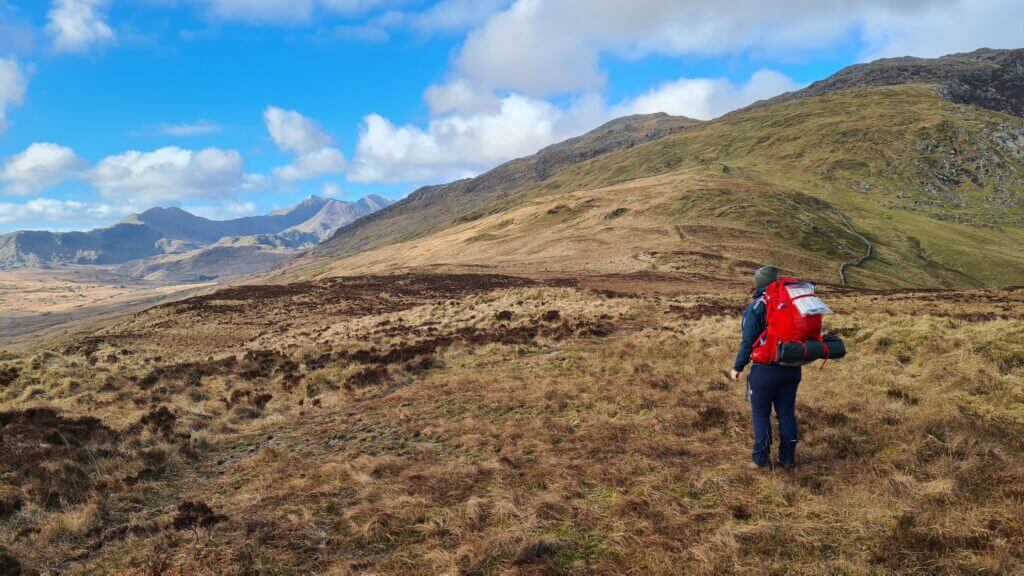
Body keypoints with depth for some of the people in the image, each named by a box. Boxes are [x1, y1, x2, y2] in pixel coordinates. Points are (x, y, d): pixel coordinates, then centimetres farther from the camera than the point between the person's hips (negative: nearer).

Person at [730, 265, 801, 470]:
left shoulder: (755, 308, -14)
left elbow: (748, 342, -14)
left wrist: (737, 367, -3)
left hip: (765, 371, -5)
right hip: (791, 369, 5)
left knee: (761, 414, 9)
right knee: (787, 413, 15)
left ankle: (761, 459, 13)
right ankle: (788, 458, 22)